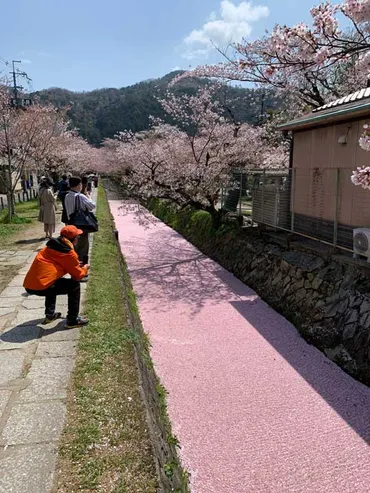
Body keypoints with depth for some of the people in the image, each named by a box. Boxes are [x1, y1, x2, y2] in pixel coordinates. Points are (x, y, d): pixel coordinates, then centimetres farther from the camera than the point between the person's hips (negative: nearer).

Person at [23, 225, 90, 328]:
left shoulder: (51, 246, 18)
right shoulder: (69, 253, -4)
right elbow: (78, 275, 4)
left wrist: (75, 264, 30)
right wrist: (85, 268, 24)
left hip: (29, 285, 9)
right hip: (41, 286, -8)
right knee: (74, 285, 4)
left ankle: (50, 314, 32)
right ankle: (72, 320, 6)